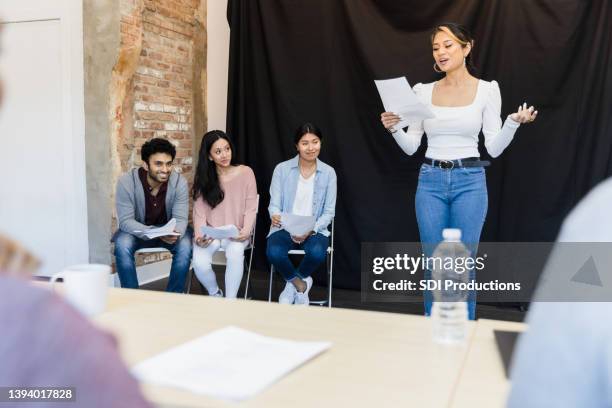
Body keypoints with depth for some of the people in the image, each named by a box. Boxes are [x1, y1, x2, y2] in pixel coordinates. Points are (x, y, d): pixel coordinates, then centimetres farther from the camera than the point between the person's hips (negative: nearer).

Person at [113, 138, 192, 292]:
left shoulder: (179, 182, -18)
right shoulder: (126, 181, -23)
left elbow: (180, 218, -17)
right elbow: (126, 220, -23)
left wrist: (176, 233, -43)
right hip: (137, 230, -1)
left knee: (185, 246, -28)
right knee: (122, 245, -31)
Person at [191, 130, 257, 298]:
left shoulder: (245, 172, 0)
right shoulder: (203, 177, 6)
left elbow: (251, 208, -2)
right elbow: (199, 210, 0)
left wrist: (246, 230, -20)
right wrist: (199, 234, -19)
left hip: (236, 233, -2)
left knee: (235, 253, -36)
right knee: (199, 263, -26)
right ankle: (215, 294, 6)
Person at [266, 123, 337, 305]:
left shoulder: (328, 172, 0)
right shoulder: (282, 169, -2)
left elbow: (329, 212, 0)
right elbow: (274, 205, -3)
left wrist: (310, 230, -18)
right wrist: (275, 217, -28)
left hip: (315, 230, 1)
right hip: (285, 228, 0)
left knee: (317, 253, -34)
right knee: (274, 253, -33)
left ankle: (292, 284, 0)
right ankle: (300, 284, -1)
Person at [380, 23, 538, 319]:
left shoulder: (486, 90, -2)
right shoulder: (424, 91, 5)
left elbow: (494, 148, -3)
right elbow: (411, 147, 4)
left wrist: (514, 122, -20)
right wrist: (394, 129, -14)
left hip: (469, 181, -2)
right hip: (430, 181, 3)